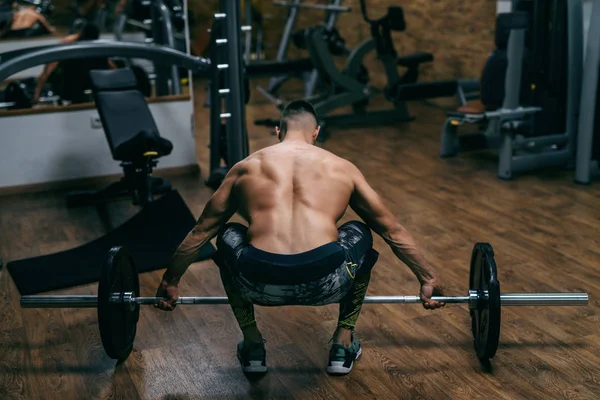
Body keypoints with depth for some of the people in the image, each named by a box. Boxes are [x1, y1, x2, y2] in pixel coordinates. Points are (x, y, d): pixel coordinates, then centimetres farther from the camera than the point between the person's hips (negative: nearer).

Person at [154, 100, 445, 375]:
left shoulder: (246, 167, 23)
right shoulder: (342, 168, 22)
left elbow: (201, 231, 33)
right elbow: (392, 230, 29)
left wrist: (170, 281, 45)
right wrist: (427, 278, 41)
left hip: (261, 284, 1)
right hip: (325, 283, 0)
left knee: (227, 237, 34)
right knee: (359, 234, 33)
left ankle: (253, 346, 28)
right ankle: (343, 344, 29)